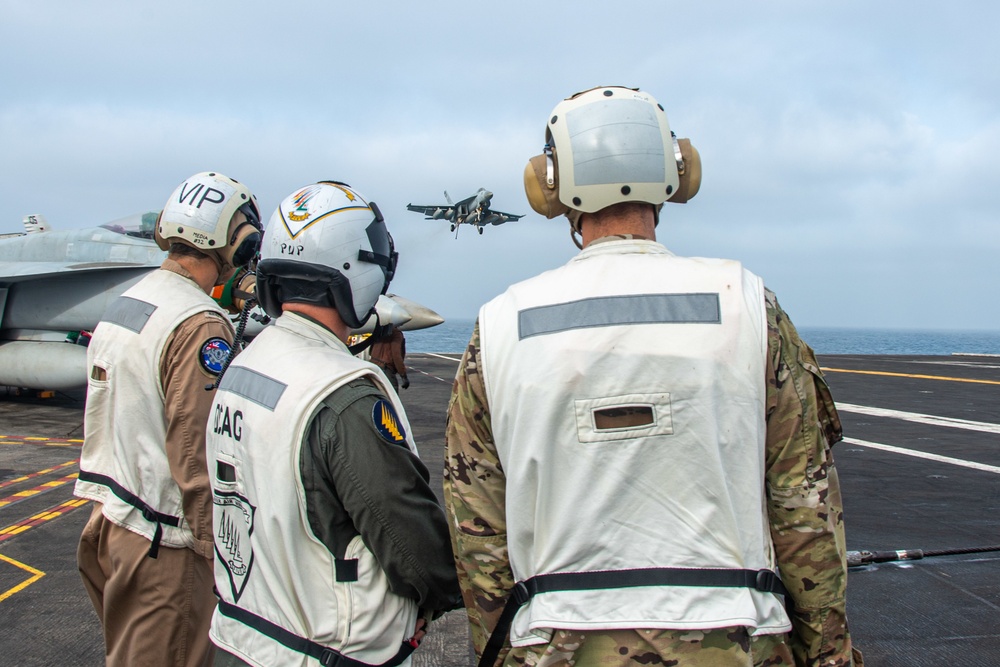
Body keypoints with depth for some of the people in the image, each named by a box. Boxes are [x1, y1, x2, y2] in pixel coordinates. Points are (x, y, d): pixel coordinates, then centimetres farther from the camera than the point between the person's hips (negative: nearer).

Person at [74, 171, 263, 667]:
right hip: (162, 541, -9)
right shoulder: (200, 326, -19)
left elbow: (101, 421, 14)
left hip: (106, 517, 9)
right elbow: (196, 453, -22)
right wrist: (219, 551, -14)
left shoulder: (121, 304, 9)